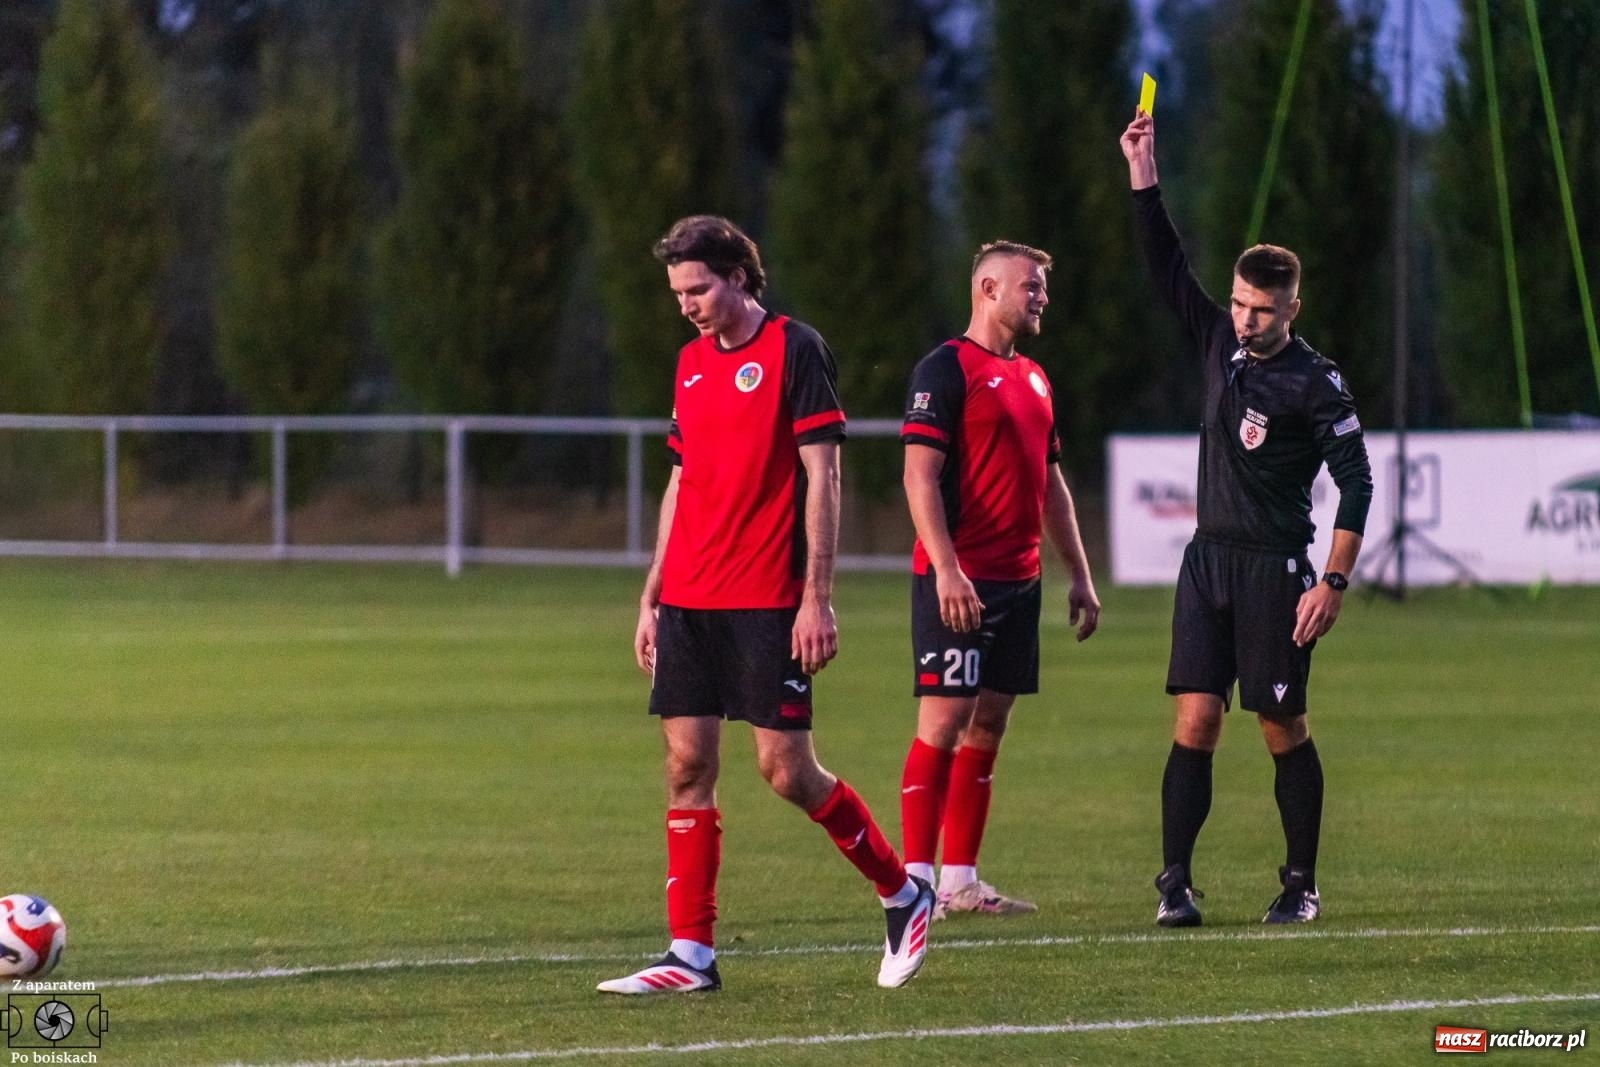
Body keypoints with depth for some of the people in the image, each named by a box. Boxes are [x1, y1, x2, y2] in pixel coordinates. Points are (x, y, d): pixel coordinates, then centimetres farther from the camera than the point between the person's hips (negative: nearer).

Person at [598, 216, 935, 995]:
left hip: (767, 603, -7)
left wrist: (817, 597, -15)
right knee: (687, 767, 0)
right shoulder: (692, 362, 14)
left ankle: (903, 894, 13)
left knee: (786, 769, -6)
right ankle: (691, 953, 2)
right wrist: (652, 597, 16)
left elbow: (822, 478, -10)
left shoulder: (794, 351, -6)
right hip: (689, 602, 7)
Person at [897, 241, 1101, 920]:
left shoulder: (1032, 378, 18)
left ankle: (961, 881, 12)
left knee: (989, 725, 8)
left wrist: (1079, 575, 20)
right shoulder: (946, 369, -8)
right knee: (944, 722, -9)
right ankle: (916, 881, -7)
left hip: (1018, 580, 8)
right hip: (958, 581, -8)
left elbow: (1051, 482, 24)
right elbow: (920, 476, -14)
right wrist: (946, 569, -23)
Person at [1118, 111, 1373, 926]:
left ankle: (1301, 883, 10)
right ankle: (1175, 882, -6)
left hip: (1275, 567, -5)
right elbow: (1166, 266, 10)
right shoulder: (1219, 344, 8)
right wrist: (1143, 176, 2)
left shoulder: (1315, 383, -8)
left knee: (1282, 727, 0)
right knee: (1195, 719, -4)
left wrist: (1333, 582, -16)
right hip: (1209, 556, 5)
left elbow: (1356, 483, -10)